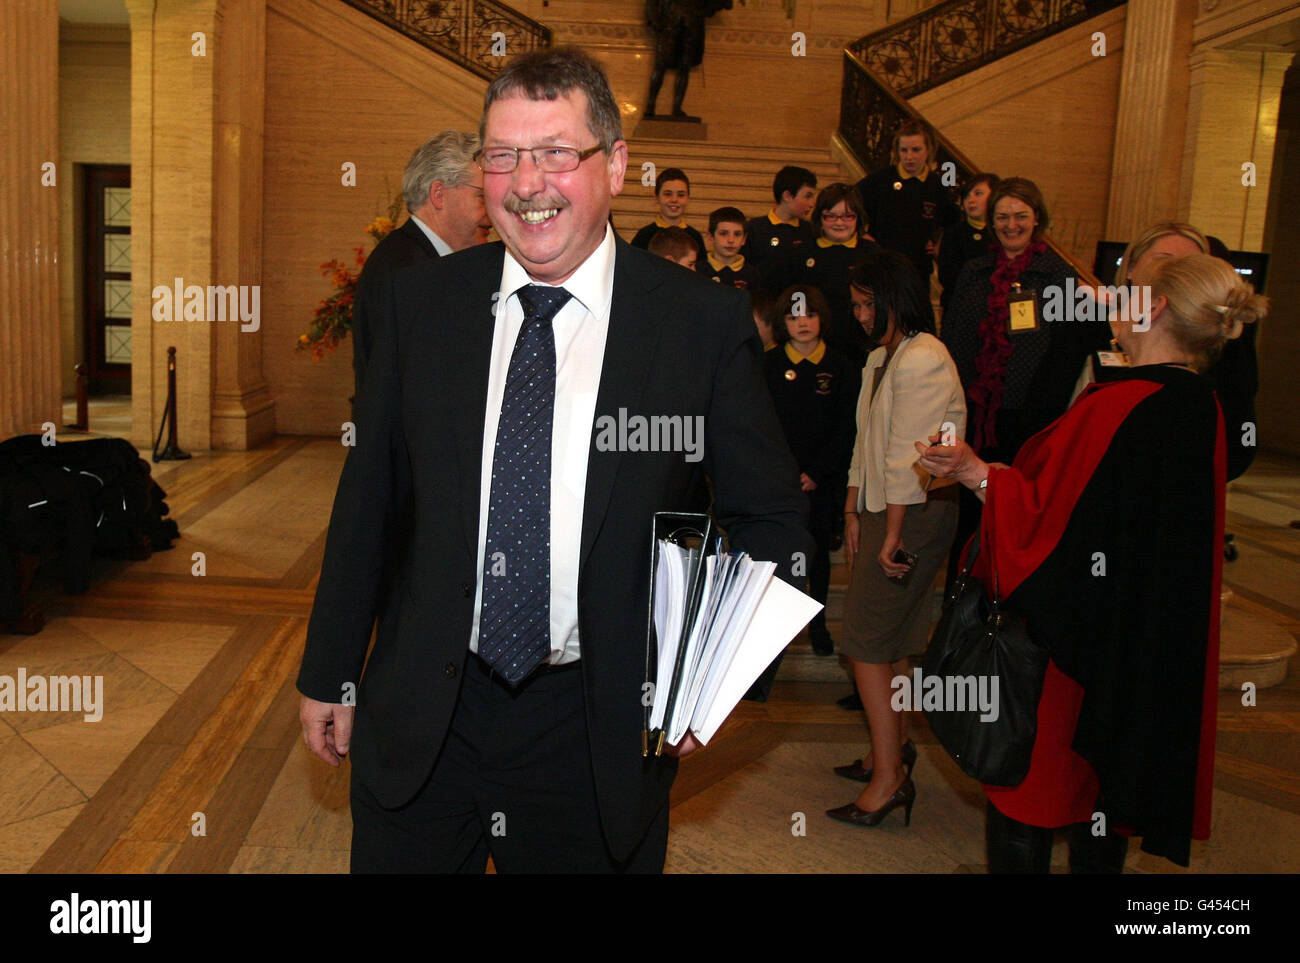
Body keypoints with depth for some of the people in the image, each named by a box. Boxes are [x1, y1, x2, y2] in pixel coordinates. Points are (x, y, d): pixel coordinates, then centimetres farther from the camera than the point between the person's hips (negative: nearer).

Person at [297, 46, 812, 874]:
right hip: (419, 723, 2)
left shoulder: (706, 322, -8)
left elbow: (772, 519, 0)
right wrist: (331, 673, 10)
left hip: (600, 736, -1)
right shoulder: (421, 302, 0)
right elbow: (369, 497, 7)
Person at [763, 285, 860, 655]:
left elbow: (846, 428, 0)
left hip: (821, 480, 0)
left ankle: (818, 624, 19)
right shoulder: (768, 365, 3)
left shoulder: (841, 367, 2)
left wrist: (817, 473, -8)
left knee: (819, 550, 8)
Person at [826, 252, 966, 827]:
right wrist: (853, 513, 16)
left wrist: (893, 535, -16)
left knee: (867, 640, -8)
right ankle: (892, 746, 27)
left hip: (917, 514, -9)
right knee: (892, 639, 15)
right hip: (883, 508, 9)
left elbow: (908, 457, -18)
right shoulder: (880, 358, 16)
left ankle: (889, 776, -1)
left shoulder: (923, 360, -16)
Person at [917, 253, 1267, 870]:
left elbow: (1049, 526, -26)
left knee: (1026, 789, 8)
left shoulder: (1114, 408, -24)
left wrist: (978, 474, -23)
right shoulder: (1204, 412, 2)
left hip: (1071, 635, -8)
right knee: (1104, 786, 22)